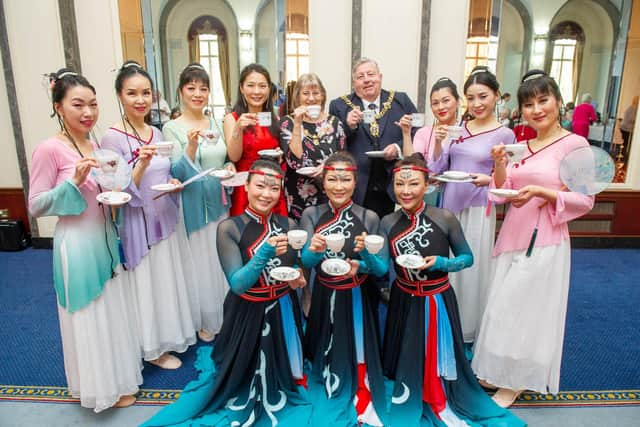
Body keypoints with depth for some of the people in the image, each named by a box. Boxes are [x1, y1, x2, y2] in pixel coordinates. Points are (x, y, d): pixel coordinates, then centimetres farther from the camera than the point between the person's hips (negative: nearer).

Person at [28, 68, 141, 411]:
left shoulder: (94, 146, 6)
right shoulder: (49, 149, -15)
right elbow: (35, 206, -14)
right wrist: (74, 182, -24)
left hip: (106, 239, 7)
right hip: (77, 245, -7)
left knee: (114, 310, 20)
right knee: (89, 318, 9)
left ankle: (118, 371, 41)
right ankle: (102, 386, 29)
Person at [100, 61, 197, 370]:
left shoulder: (156, 133, 5)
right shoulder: (113, 138, -14)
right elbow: (118, 192, -17)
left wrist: (173, 183, -5)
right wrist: (141, 164, -30)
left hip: (167, 218, 7)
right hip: (140, 223, -6)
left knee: (171, 278, 18)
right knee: (148, 283, 7)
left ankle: (174, 332, 40)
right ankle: (154, 347, 27)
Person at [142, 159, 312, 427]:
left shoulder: (288, 225, -6)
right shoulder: (229, 228, -17)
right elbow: (237, 284, -23)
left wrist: (298, 279, -15)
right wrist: (266, 253, -36)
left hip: (283, 312, 4)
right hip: (247, 314, -4)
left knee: (278, 376, 23)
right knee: (242, 378, 16)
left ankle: (274, 399, 52)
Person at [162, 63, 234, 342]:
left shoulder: (216, 124, 6)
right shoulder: (172, 128, -8)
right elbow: (178, 173, -14)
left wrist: (230, 168, -6)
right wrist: (191, 145, -29)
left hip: (219, 202, 5)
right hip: (193, 204, -5)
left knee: (221, 259, 14)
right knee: (199, 259, 6)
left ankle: (223, 315, 35)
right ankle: (203, 321, 26)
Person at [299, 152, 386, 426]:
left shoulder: (369, 218, -14)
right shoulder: (311, 214, -10)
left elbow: (378, 268, -10)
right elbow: (305, 261, -17)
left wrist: (361, 263, -32)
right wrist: (314, 250, -39)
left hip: (356, 295, -1)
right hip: (324, 294, 1)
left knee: (358, 347, 9)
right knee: (326, 347, 18)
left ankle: (362, 400, 35)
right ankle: (328, 382, 48)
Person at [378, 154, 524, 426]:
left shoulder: (445, 218, -16)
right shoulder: (388, 223, -9)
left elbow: (467, 258, -7)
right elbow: (382, 267, -15)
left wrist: (439, 263, -25)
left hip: (437, 300, -2)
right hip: (404, 300, 2)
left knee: (439, 353, 11)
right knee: (405, 353, 16)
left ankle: (440, 405, 37)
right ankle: (407, 398, 44)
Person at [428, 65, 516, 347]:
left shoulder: (504, 135, -5)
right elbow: (436, 170, 2)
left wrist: (486, 180, -22)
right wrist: (438, 141, -12)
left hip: (478, 208, -4)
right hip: (448, 204, 4)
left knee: (472, 266, 6)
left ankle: (469, 330, 27)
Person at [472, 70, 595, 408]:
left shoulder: (575, 144, -9)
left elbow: (584, 201, -10)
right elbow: (502, 193, 5)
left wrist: (541, 192, -23)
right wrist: (500, 164, -12)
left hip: (544, 242, -6)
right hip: (513, 236, 6)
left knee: (525, 308, 4)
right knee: (504, 307, 14)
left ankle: (516, 382, 25)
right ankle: (500, 371, 35)